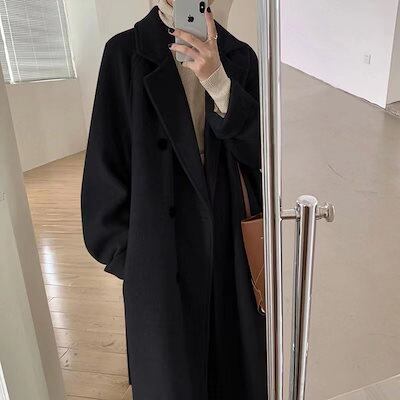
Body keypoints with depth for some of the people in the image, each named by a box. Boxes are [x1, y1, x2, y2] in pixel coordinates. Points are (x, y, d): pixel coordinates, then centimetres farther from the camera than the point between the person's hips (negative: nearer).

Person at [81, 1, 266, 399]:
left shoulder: (239, 57, 3)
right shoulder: (125, 53, -5)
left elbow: (260, 150, -7)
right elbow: (107, 160, -4)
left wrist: (218, 82, -23)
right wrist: (122, 251, -3)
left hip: (232, 240, 3)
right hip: (159, 243, -2)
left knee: (234, 353, 19)